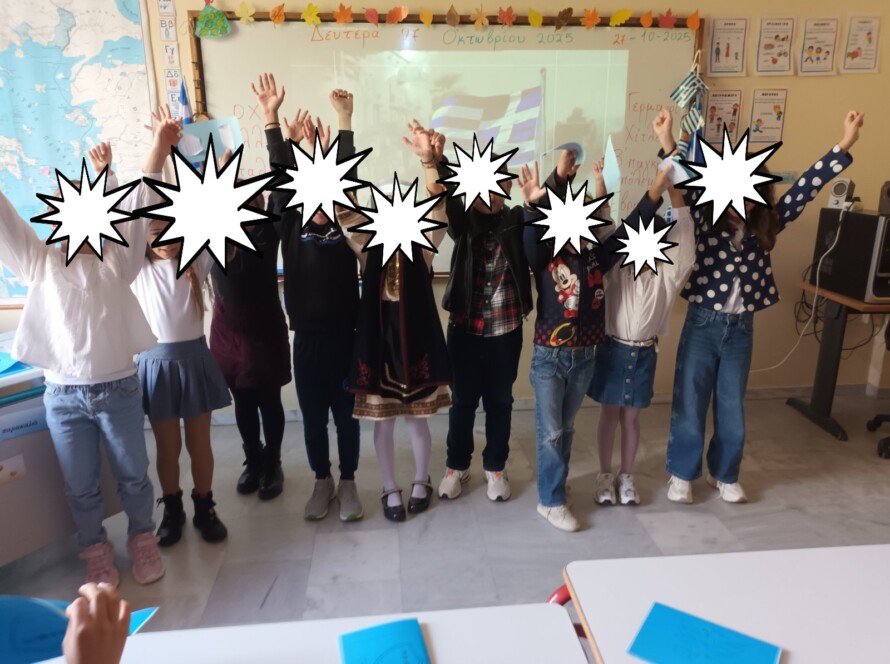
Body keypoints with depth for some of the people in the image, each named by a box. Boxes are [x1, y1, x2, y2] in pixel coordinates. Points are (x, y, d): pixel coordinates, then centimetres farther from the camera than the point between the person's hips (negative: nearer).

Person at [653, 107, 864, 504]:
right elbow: (687, 184, -20)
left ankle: (724, 474, 32)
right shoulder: (705, 219, -5)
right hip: (702, 324, -3)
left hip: (741, 329, 3)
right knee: (689, 404, 6)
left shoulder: (767, 225, 3)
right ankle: (682, 474, 24)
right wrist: (668, 144, -35)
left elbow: (806, 187, -1)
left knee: (731, 408, 13)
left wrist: (844, 146, -7)